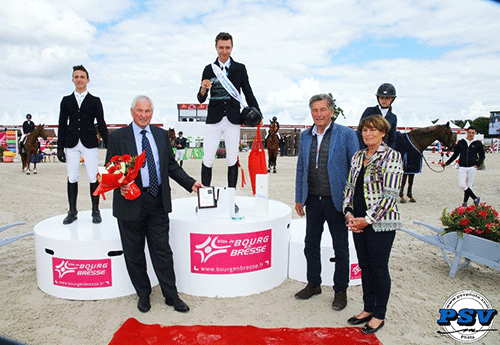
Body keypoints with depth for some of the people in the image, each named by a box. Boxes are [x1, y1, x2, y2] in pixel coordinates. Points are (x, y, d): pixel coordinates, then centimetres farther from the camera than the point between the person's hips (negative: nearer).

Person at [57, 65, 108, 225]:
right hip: (71, 144, 2)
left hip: (89, 144, -2)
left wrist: (108, 145, -2)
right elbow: (62, 125, 12)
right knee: (72, 178, 5)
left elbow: (101, 124, 5)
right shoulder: (66, 100, 13)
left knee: (93, 178, -2)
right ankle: (72, 211, 16)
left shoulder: (95, 101, 8)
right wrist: (60, 147, 6)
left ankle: (95, 211, 10)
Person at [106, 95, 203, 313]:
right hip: (131, 202, -2)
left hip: (158, 201, 2)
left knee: (162, 251, 8)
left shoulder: (161, 134, 9)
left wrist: (190, 183, 1)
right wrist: (120, 186, -20)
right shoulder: (118, 137, 0)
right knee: (134, 253, 11)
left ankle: (171, 295, 21)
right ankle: (143, 294, 30)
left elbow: (171, 166, 12)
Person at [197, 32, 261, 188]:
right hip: (213, 119, 0)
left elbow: (248, 93, 11)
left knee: (232, 159, 5)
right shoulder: (209, 69, 8)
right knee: (208, 159, -1)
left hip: (233, 119, 0)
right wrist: (203, 89, -17)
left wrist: (257, 115, 0)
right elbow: (201, 99, 6)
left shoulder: (240, 68, 8)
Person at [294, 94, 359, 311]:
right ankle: (313, 284, 33)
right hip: (313, 200, 5)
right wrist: (299, 198, 10)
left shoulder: (346, 135, -6)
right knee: (311, 244, 15)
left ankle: (340, 290, 27)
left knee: (340, 248, 9)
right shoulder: (305, 136, 8)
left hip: (336, 201, -4)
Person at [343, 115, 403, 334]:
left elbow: (390, 194, -15)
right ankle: (368, 309, 31)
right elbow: (349, 187, 13)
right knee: (365, 266, 15)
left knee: (379, 269, 5)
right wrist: (349, 213, -1)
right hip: (358, 222, 6)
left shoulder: (391, 156, -9)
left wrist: (368, 219, -15)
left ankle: (379, 316, 23)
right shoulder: (358, 157, 10)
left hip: (380, 223, -6)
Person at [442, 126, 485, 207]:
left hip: (472, 168, -1)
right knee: (462, 185, -11)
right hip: (462, 168, 1)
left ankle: (465, 202, 15)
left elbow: (482, 156, 11)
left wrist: (477, 165, -2)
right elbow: (455, 155, 15)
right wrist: (447, 163, 12)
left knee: (469, 185, 4)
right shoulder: (461, 142, 7)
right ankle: (475, 198, 4)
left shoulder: (477, 144, 4)